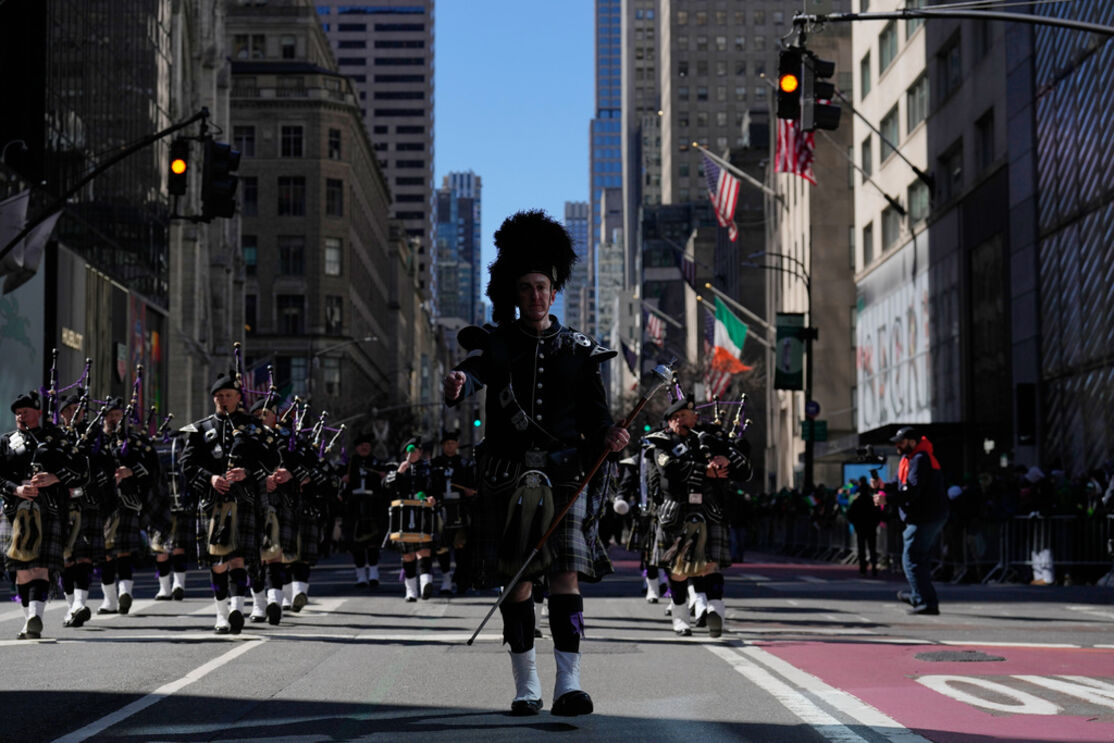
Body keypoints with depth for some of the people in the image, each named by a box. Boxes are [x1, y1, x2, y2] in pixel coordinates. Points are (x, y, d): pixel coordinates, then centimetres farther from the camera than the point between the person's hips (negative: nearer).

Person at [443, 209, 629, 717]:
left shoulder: (578, 350, 10)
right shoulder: (496, 344, 6)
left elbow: (594, 412, 8)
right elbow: (474, 370, -16)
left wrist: (609, 437, -15)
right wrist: (457, 385, -40)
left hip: (565, 475, 0)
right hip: (509, 476, 0)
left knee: (566, 575, -12)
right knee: (516, 580, 4)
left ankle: (569, 686, -16)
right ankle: (527, 688, 15)